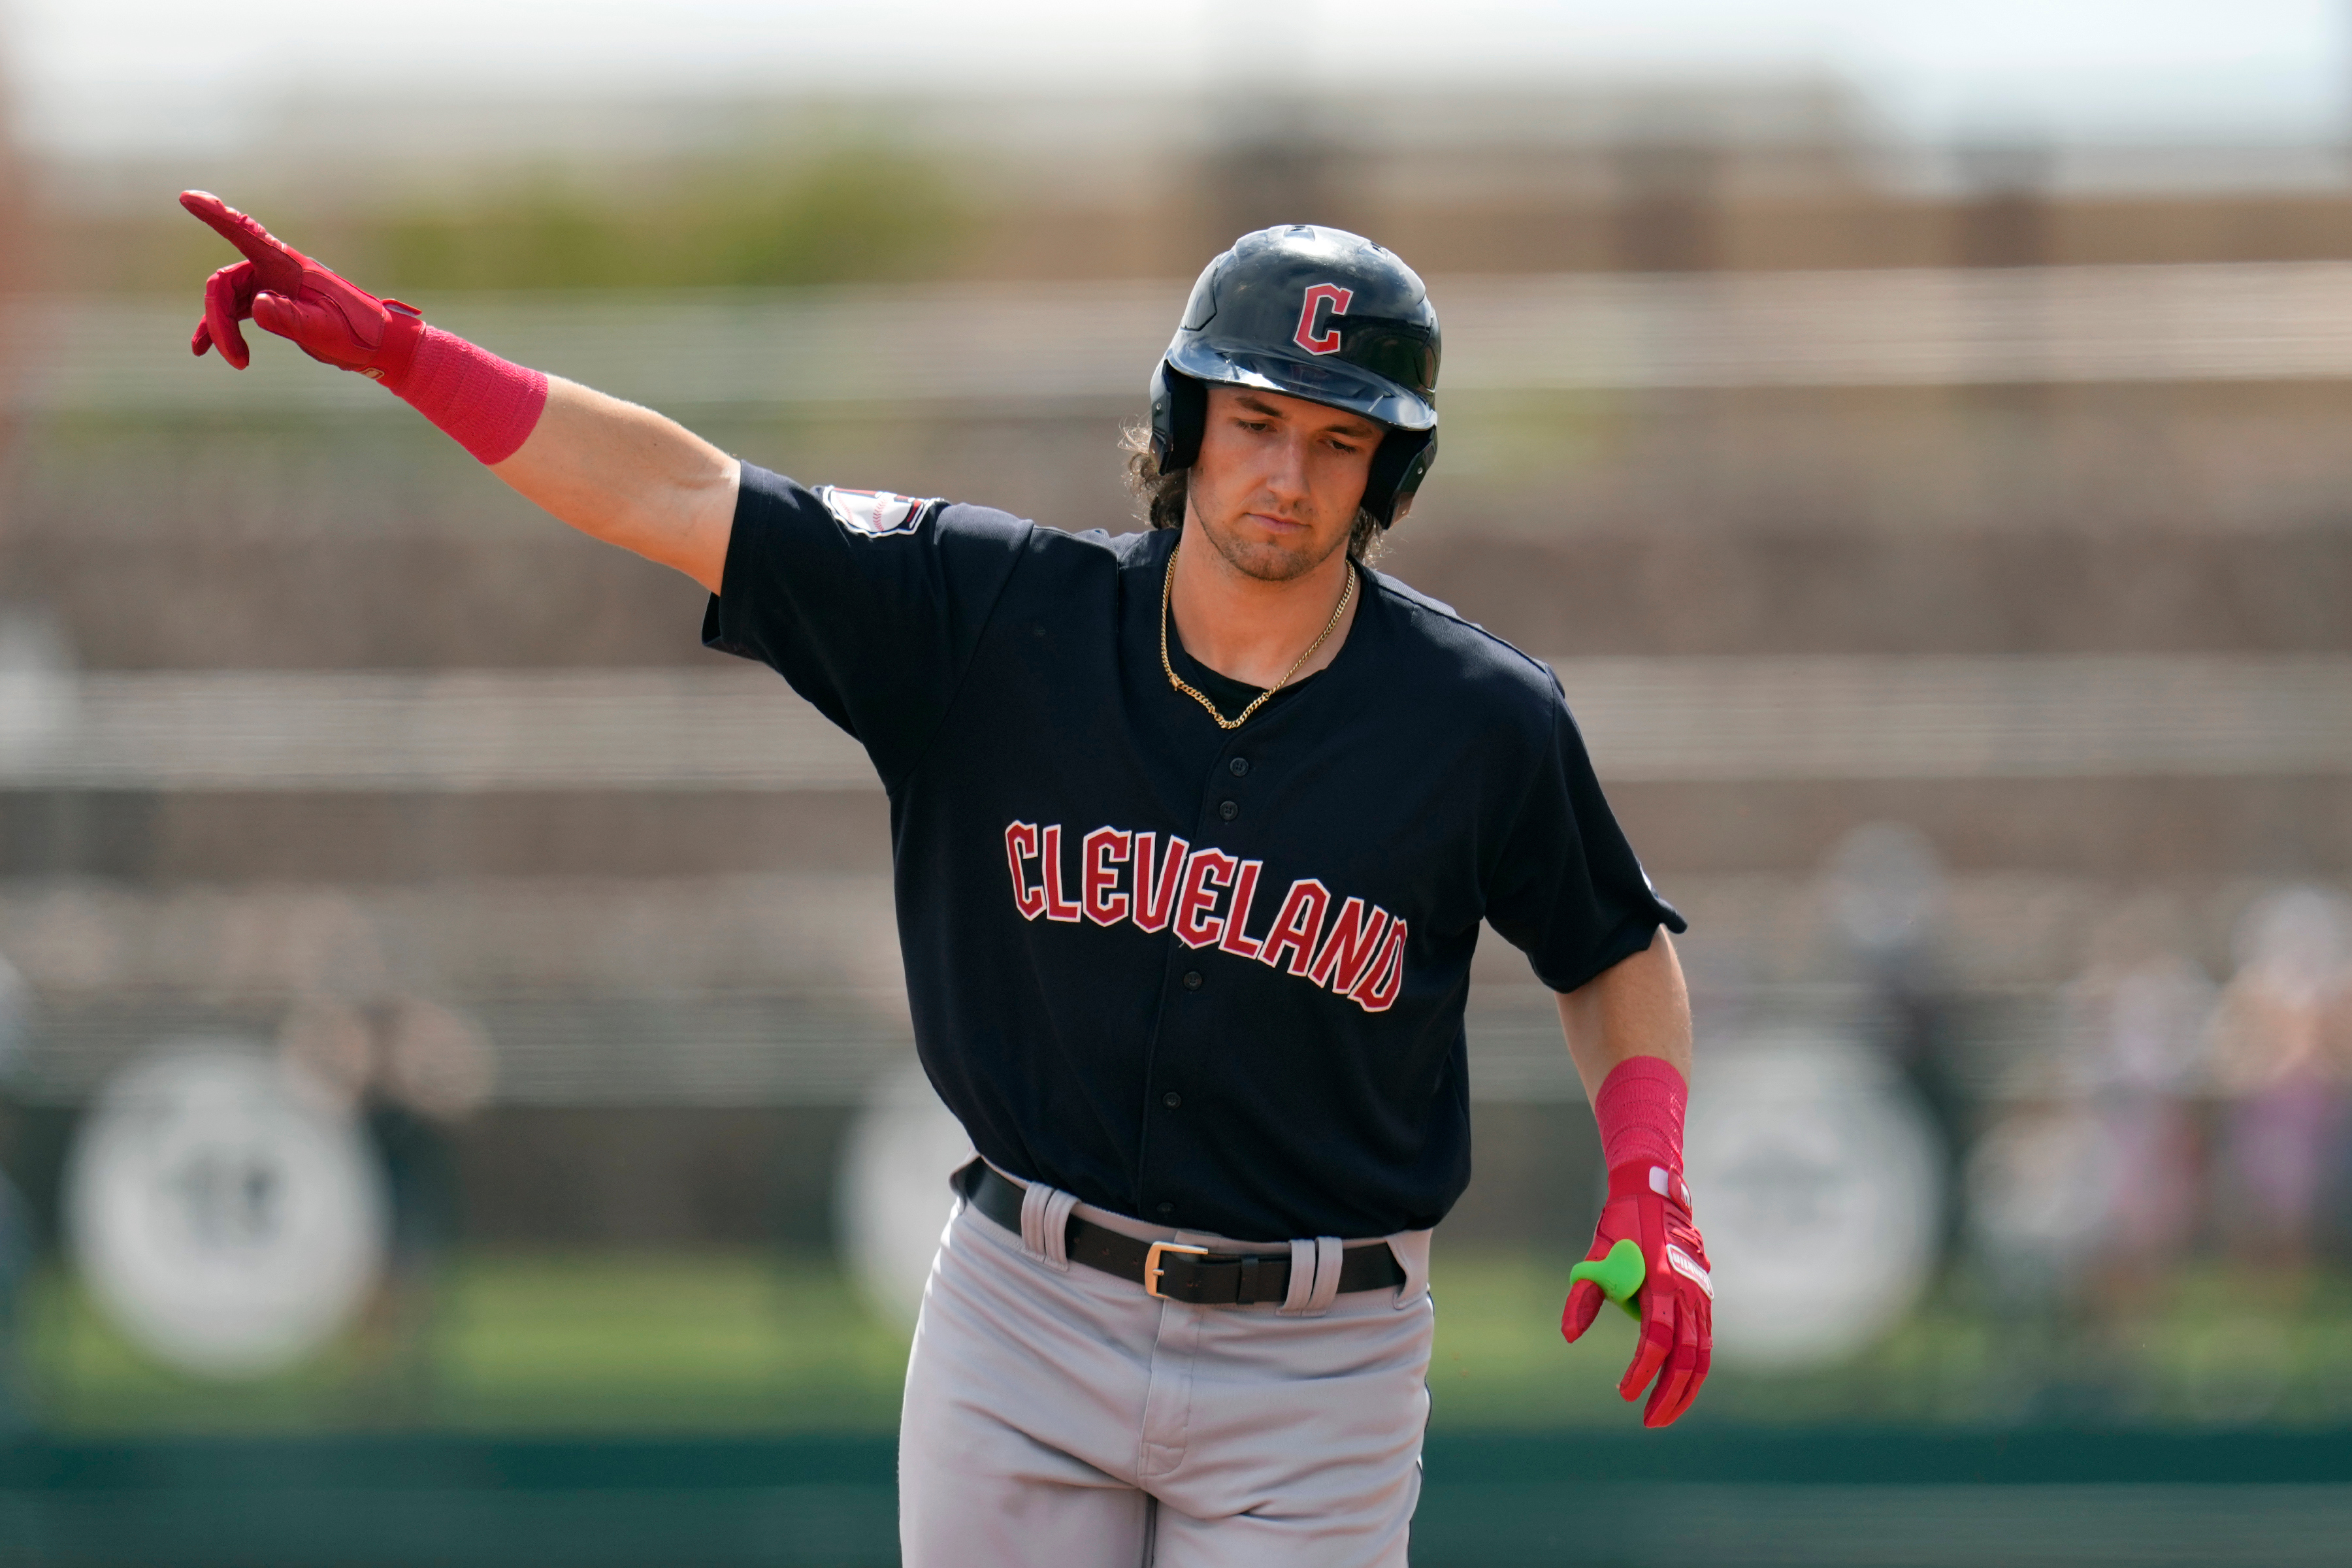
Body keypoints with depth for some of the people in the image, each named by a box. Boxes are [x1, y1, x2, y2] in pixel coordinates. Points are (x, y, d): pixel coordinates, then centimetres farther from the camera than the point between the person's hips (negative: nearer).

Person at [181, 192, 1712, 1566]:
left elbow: (1617, 951, 9)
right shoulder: (1003, 615, -4)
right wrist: (385, 343, -10)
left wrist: (1653, 1195, -7)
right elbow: (680, 497, -4)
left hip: (1311, 1373, -2)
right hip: (1027, 1325, 2)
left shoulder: (1480, 724, -6)